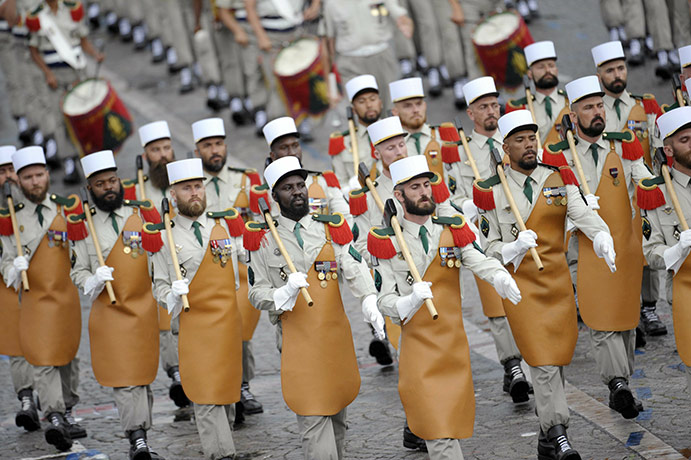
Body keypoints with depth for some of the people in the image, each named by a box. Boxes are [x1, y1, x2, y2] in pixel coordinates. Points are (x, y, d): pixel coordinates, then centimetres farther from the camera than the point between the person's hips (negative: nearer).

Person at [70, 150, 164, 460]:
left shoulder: (141, 215, 6)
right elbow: (77, 271, 4)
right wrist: (93, 280, -16)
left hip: (144, 307, 2)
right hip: (109, 311, -2)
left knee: (143, 375, 8)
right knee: (124, 377, -8)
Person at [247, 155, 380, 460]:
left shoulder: (332, 228, 6)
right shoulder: (262, 239, 0)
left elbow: (355, 270, -7)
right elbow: (256, 294, 1)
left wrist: (370, 304, -26)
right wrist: (285, 292, -20)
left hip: (336, 334, 4)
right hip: (297, 340, -4)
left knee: (337, 412, 14)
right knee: (313, 418, -11)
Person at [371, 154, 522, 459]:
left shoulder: (453, 232, 7)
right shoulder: (388, 243, -2)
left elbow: (480, 262, -10)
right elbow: (384, 301, -4)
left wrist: (502, 279, -33)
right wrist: (410, 302, -26)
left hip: (454, 342, 3)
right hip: (417, 343, -3)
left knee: (455, 420, 9)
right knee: (439, 435, -11)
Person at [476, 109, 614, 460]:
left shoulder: (559, 180, 4)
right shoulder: (492, 192, -3)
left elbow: (584, 215, -10)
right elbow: (490, 248, 0)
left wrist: (603, 241, -31)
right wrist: (515, 249, -21)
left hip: (558, 282, 4)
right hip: (520, 283, -4)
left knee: (557, 363, 8)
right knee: (543, 363, -13)